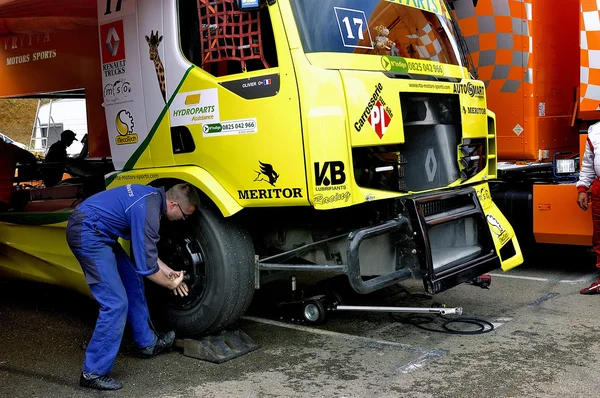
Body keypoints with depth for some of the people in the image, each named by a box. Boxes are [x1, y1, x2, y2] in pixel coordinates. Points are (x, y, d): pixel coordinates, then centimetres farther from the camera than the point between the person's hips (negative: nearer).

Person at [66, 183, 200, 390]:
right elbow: (146, 266, -18)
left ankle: (148, 342, 32)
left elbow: (144, 249, 20)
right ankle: (93, 372, -1)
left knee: (132, 282, 18)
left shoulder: (153, 197, 7)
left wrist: (168, 272, 16)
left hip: (96, 230, 11)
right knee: (116, 303, -10)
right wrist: (171, 284, -1)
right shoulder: (148, 210, -22)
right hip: (86, 233, -11)